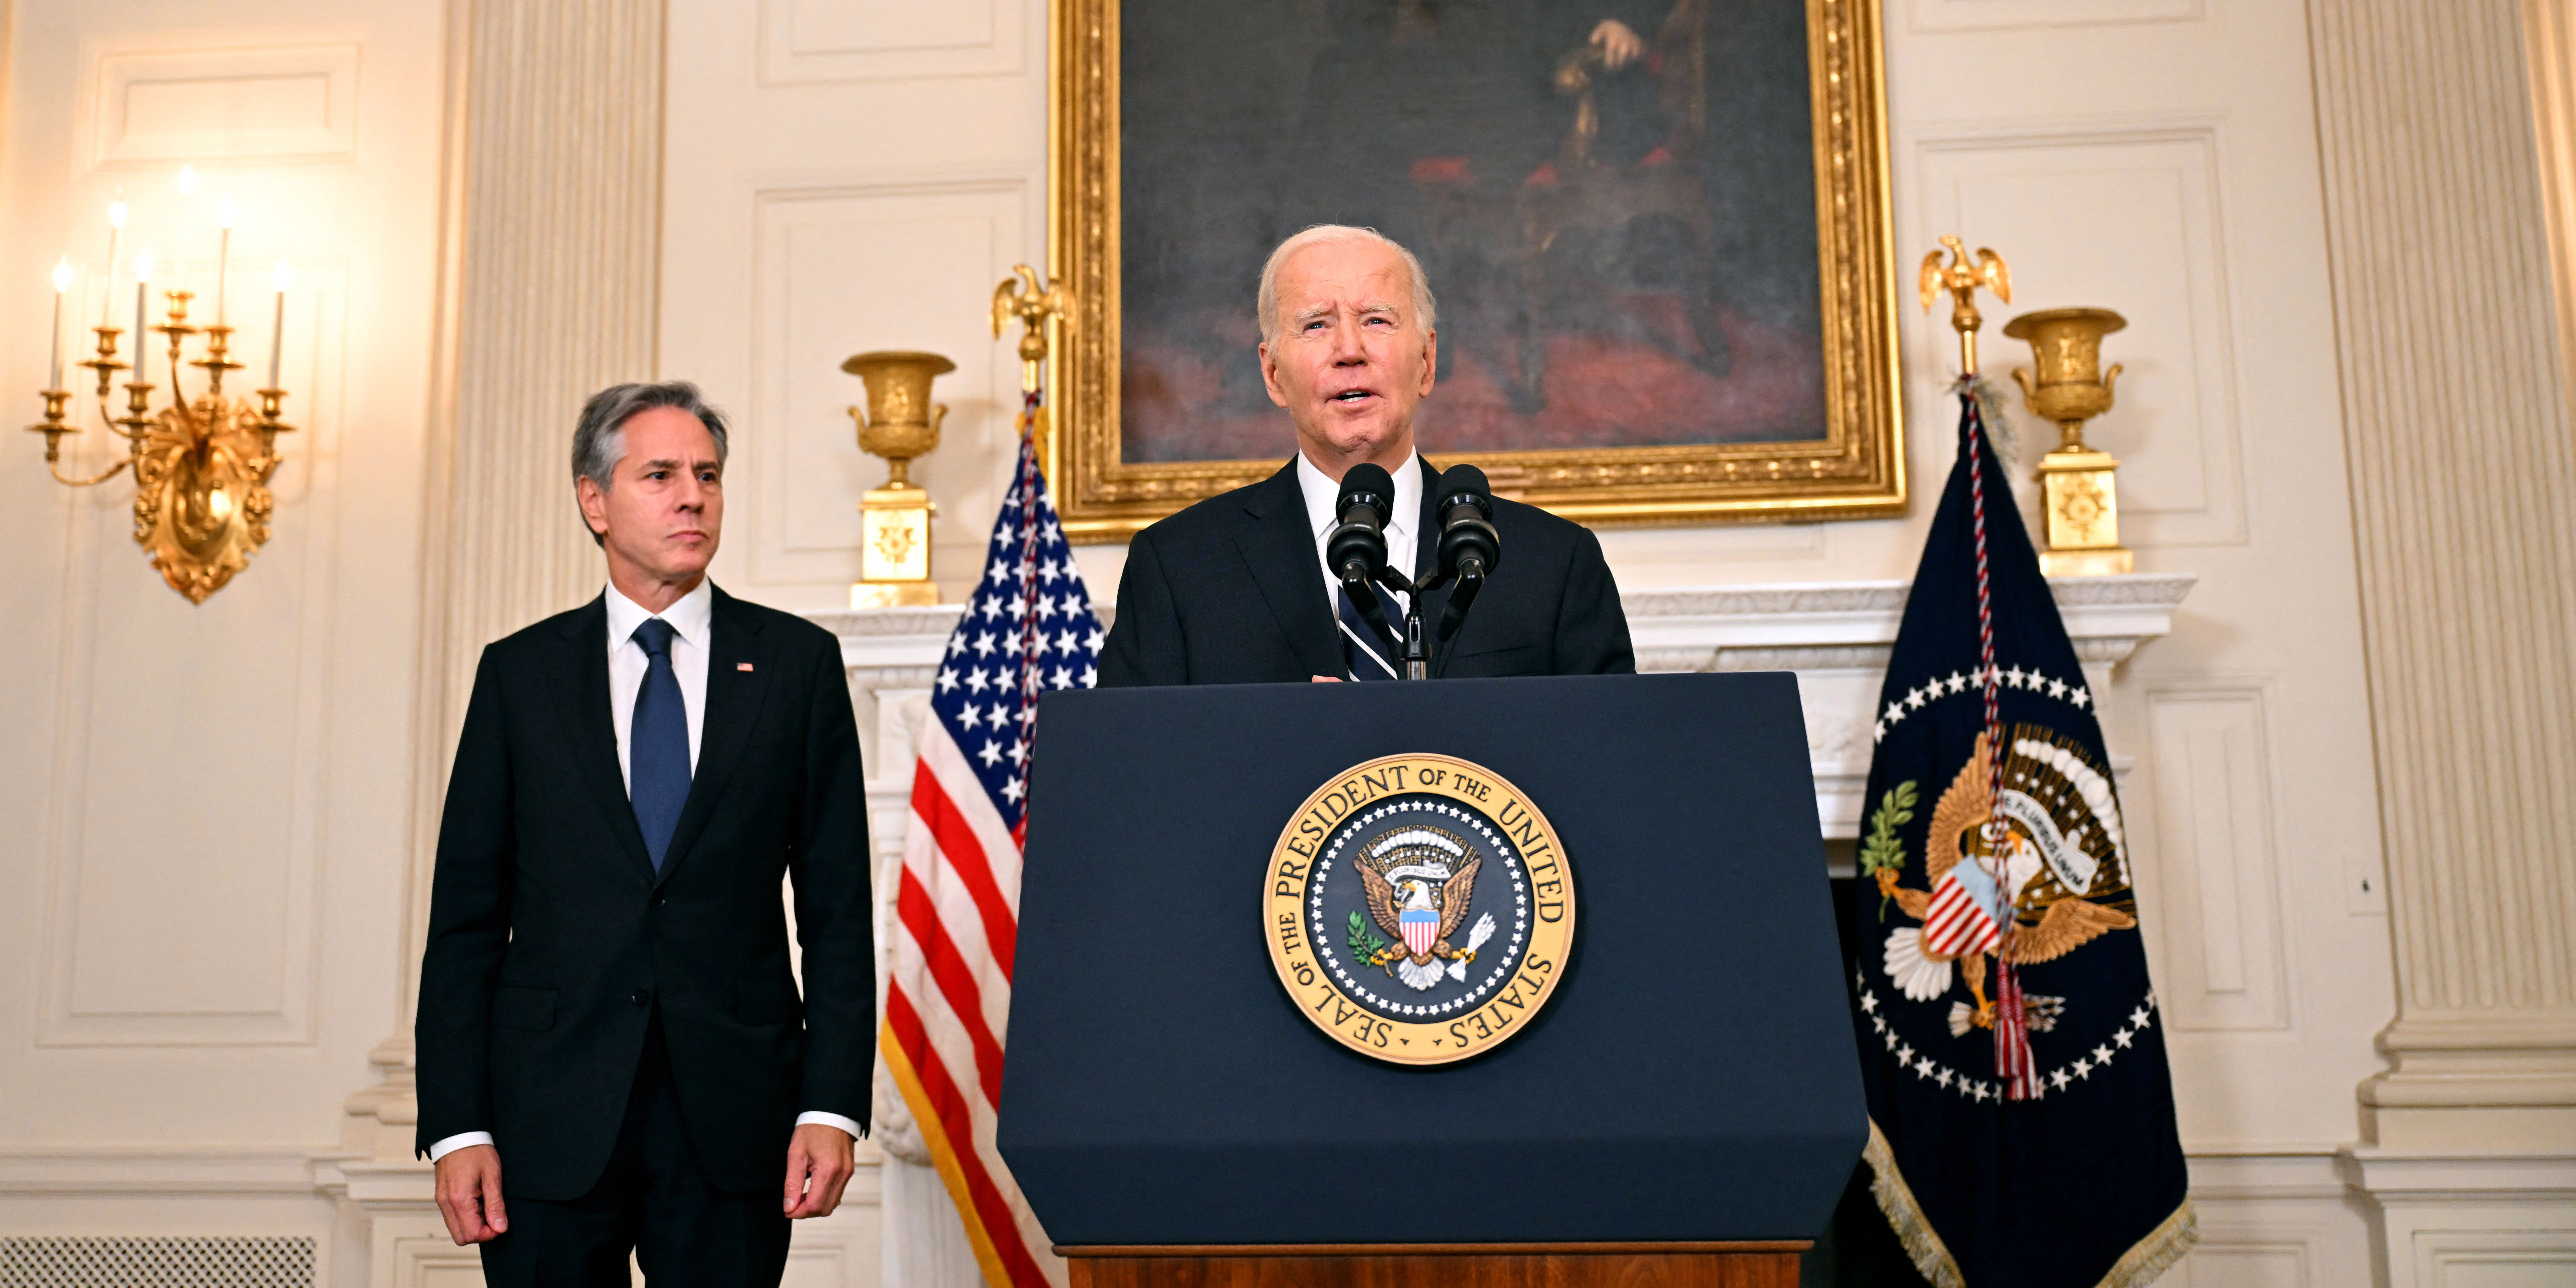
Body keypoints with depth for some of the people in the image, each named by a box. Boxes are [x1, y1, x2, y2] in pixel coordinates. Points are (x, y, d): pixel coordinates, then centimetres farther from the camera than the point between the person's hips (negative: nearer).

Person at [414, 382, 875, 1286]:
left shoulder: (798, 662, 4)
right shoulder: (519, 674, 6)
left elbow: (837, 908, 1)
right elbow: (466, 918, 4)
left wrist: (833, 1106, -6)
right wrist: (456, 1127, -3)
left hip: (734, 1115, 0)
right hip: (553, 1115, 1)